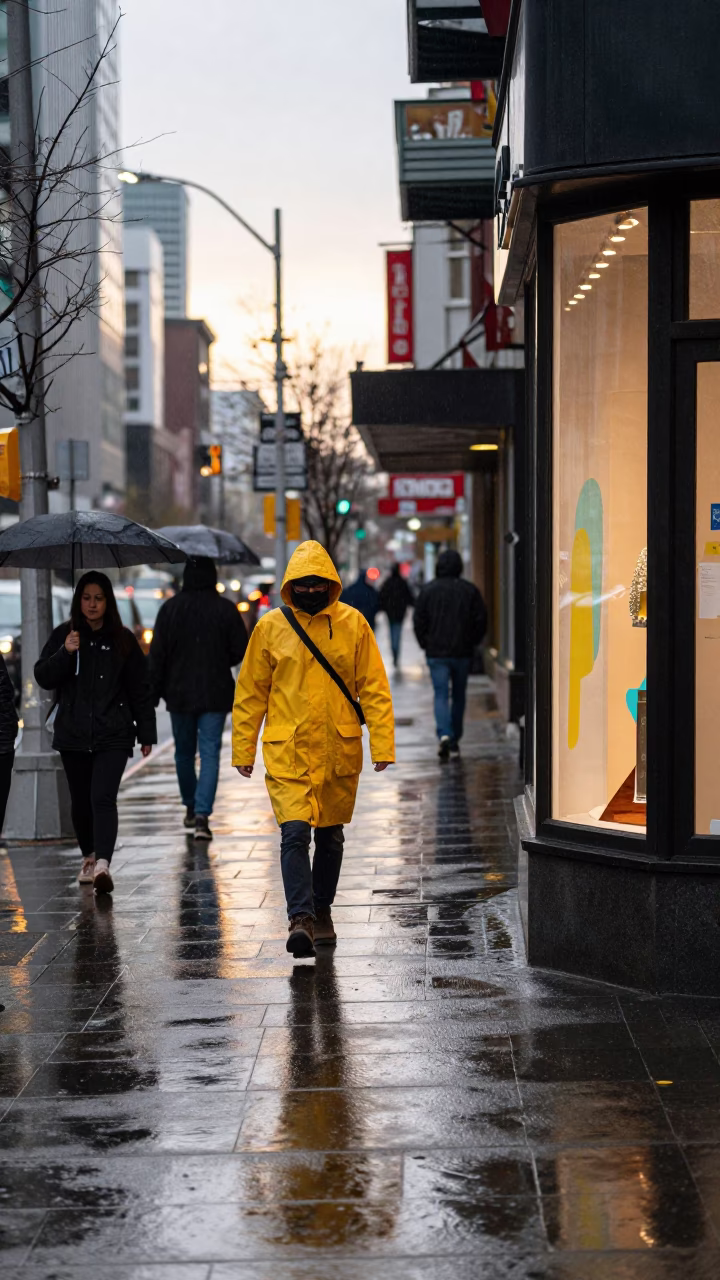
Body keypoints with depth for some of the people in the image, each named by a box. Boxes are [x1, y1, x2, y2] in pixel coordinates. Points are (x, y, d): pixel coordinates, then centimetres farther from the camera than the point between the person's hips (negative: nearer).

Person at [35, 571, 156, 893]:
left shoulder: (122, 639, 3)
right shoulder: (63, 635, 5)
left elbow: (140, 689, 5)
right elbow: (42, 677, 1)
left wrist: (146, 733, 3)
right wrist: (65, 653, -16)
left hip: (112, 736, -3)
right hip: (73, 734, 3)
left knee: (103, 798, -17)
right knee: (80, 801, 13)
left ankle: (103, 865, -29)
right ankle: (89, 857, 33)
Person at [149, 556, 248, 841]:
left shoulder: (170, 608, -4)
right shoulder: (225, 609, -6)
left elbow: (157, 654, -4)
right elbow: (240, 650, -2)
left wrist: (154, 692, 2)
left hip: (179, 692, 1)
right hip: (215, 694, -1)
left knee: (184, 752, 18)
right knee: (210, 754, -3)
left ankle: (190, 808, 32)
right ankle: (202, 815, -16)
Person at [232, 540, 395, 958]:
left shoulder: (353, 623, 1)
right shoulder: (271, 627, 0)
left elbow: (374, 688, 3)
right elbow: (250, 692, 6)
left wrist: (382, 744, -4)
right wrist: (244, 749, 4)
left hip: (339, 751, 2)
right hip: (287, 751, -2)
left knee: (330, 836, 13)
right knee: (295, 833, -14)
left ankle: (322, 911, 29)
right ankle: (300, 919, -17)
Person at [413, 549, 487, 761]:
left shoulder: (428, 590, -3)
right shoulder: (470, 590, -1)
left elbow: (418, 621, -1)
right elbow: (481, 621, -2)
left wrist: (426, 644, 12)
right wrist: (471, 642, 12)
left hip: (436, 653, -1)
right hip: (462, 653, 1)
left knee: (441, 695, -3)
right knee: (459, 696, 13)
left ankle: (444, 735, -25)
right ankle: (455, 741, 19)